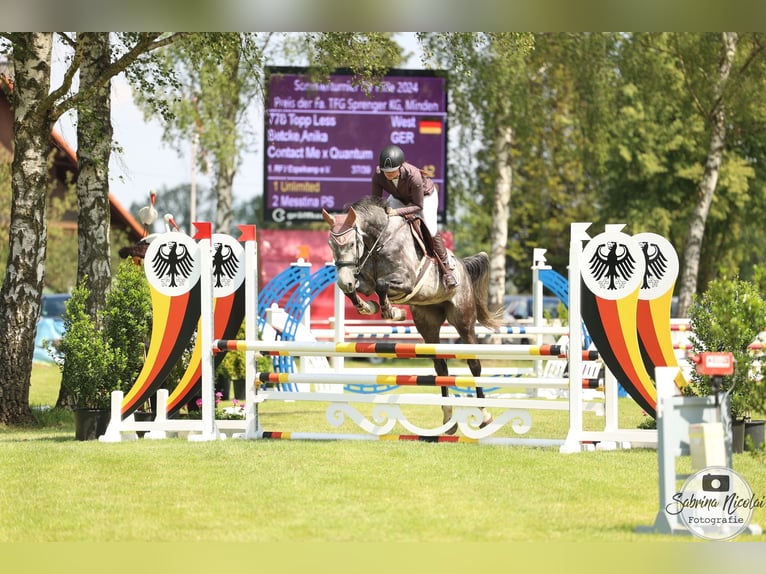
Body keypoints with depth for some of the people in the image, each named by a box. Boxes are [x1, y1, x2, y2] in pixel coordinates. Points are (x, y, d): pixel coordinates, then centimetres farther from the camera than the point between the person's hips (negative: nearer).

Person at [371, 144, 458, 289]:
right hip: (399, 197, 4)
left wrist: (397, 212, -45)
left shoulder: (413, 176, -44)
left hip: (425, 195, -4)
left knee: (431, 231, -18)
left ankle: (446, 269, -2)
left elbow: (418, 206, -32)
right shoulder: (378, 176, -33)